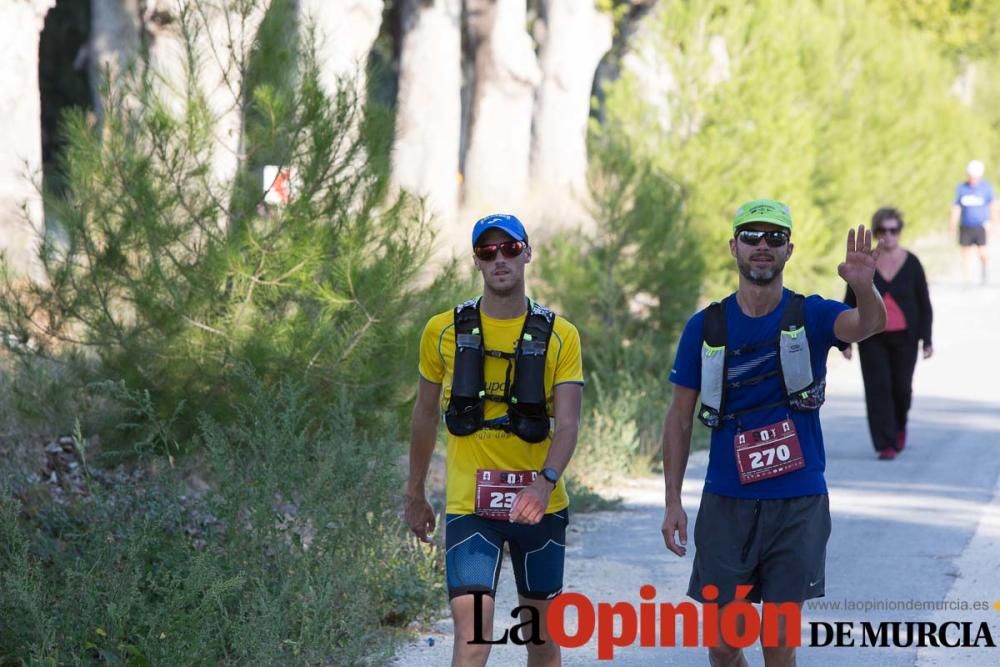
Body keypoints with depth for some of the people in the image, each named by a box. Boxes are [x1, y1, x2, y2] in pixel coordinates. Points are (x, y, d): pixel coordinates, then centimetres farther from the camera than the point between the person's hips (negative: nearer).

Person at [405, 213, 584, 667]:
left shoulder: (559, 335, 0)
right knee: (471, 623, -15)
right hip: (469, 504, -1)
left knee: (542, 625, 12)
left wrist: (547, 480, -27)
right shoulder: (445, 331, 2)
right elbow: (425, 415, 13)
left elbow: (568, 421, -9)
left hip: (540, 504, 1)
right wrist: (415, 495, 16)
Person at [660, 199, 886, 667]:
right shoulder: (705, 326, 2)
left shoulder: (810, 316, -2)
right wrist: (673, 501, 0)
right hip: (726, 503, 1)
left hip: (798, 503, -1)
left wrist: (863, 286, -46)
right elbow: (680, 417, 6)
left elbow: (868, 325, -23)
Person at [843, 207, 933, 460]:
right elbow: (850, 304, 4)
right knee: (878, 388, -7)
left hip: (904, 337, 0)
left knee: (901, 387, 4)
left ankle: (899, 426, 35)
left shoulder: (911, 263, 0)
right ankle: (886, 445, -4)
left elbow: (924, 304, 4)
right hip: (872, 339, 0)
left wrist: (927, 339, -2)